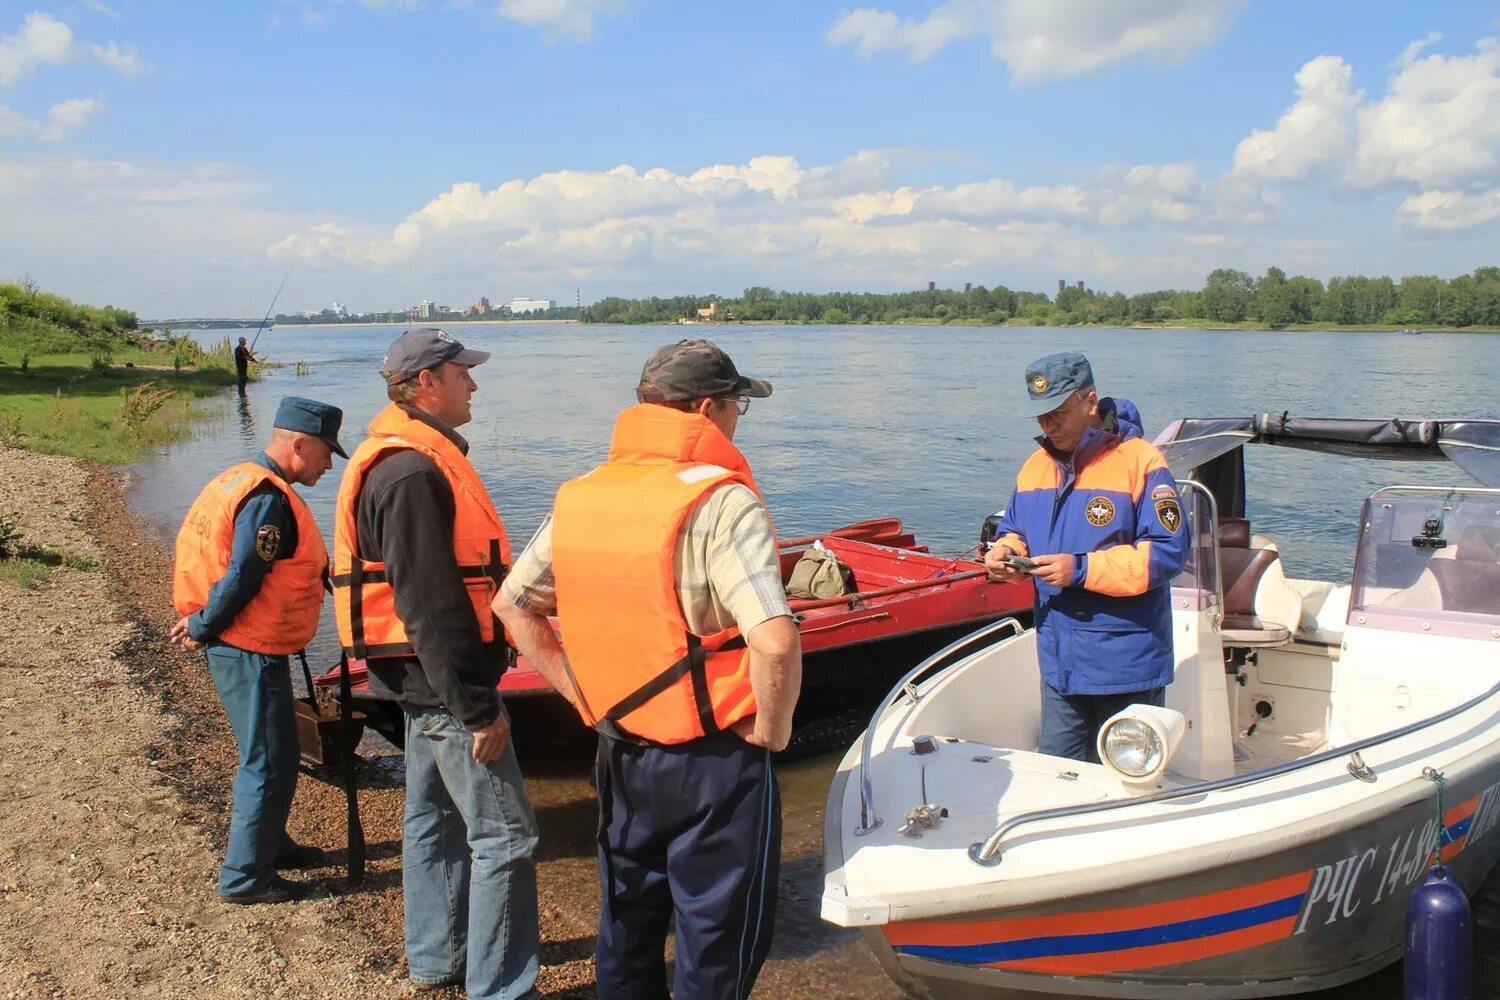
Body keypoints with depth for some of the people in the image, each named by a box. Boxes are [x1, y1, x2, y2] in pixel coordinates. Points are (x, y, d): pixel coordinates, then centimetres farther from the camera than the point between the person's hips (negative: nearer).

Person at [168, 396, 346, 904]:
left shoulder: (239, 480, 11)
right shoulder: (269, 500, -21)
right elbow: (239, 581, -24)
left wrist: (201, 624, 10)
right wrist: (203, 628, -11)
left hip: (237, 646, 10)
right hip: (251, 651, -10)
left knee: (268, 754, 22)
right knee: (270, 762, -1)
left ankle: (268, 843, 37)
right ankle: (244, 876, 8)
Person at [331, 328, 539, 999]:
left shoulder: (403, 459, 13)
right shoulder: (414, 472, -21)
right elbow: (431, 605, -26)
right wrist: (478, 708, -23)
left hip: (424, 682, 11)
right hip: (445, 679, -11)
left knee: (433, 817, 20)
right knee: (503, 836, -5)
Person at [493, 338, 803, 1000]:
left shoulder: (579, 497, 2)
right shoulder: (720, 503, -20)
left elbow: (512, 603, 11)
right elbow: (775, 642, -31)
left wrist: (579, 690, 10)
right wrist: (772, 730, -14)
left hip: (621, 753, 6)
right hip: (713, 765, -6)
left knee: (627, 928, 24)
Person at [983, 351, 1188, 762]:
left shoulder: (1141, 461, -13)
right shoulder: (1035, 466, 10)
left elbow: (1168, 553, -19)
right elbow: (1013, 530, 19)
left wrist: (1081, 569, -23)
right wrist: (1006, 552, -6)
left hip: (1126, 662, -6)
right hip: (1059, 660, 6)